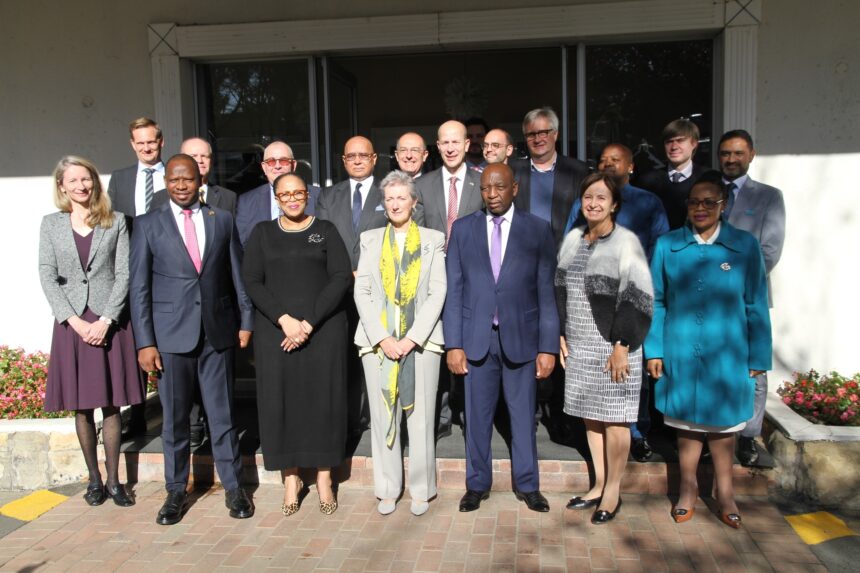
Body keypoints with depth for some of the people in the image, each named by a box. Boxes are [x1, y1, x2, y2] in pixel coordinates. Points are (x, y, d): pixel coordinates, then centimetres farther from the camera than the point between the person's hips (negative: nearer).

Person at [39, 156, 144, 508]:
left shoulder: (116, 222, 4)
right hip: (72, 322, 1)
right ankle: (94, 478, 19)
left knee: (111, 404, 3)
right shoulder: (51, 224, 7)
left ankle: (113, 480, 14)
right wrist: (75, 320, -10)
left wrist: (106, 320, -11)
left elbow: (123, 274, -2)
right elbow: (47, 276, 1)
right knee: (81, 407, 7)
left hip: (110, 322, -1)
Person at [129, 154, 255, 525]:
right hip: (170, 334, -1)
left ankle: (233, 487, 20)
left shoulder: (222, 220, 8)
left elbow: (238, 275, 9)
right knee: (175, 418, 8)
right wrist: (144, 342, -5)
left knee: (222, 414, 8)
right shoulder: (148, 225, 3)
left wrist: (246, 320, 5)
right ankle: (176, 491, 23)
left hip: (218, 331, 1)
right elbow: (139, 287, 0)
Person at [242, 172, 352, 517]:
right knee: (280, 401, 2)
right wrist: (284, 319, -13)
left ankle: (324, 479, 17)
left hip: (323, 329, -1)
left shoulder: (325, 231, 6)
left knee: (323, 399, 2)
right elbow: (251, 281, 1)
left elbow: (342, 278, -4)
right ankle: (290, 478, 18)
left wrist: (309, 322, -13)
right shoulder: (262, 233, 10)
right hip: (275, 331, 1)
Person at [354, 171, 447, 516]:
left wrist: (413, 337, -11)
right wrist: (382, 338, -8)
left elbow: (437, 292, 0)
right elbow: (361, 292, 4)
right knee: (382, 417, 4)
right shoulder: (371, 240, 12)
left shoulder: (433, 239, 7)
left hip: (420, 340, -1)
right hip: (378, 340, 2)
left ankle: (421, 489, 15)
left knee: (420, 417, 1)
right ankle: (387, 489, 16)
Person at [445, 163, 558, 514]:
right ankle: (477, 484, 26)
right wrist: (453, 344, -4)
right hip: (476, 337, 1)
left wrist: (548, 347, -6)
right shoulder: (462, 229, 4)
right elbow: (454, 290, 2)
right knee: (477, 415, 10)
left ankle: (527, 484, 27)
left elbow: (547, 292, -1)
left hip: (521, 337, -1)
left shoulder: (537, 230, 1)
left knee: (523, 414, 10)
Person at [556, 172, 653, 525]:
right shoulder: (573, 239, 8)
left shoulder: (626, 242, -9)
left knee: (613, 419, 3)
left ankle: (613, 492, 20)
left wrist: (621, 347, -15)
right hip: (579, 346, 6)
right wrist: (561, 336, 10)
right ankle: (599, 485, 29)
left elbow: (637, 298, -12)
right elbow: (560, 289, 14)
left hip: (613, 346, -5)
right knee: (590, 416, 13)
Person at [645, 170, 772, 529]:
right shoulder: (667, 246, -2)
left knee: (723, 423, 13)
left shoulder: (745, 246, -3)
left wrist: (757, 357, 0)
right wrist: (653, 350, -2)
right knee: (686, 421, 13)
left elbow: (755, 305, 0)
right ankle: (688, 486, 32)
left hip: (727, 356, 0)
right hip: (680, 354, 0)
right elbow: (656, 301, 2)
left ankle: (724, 491, 32)